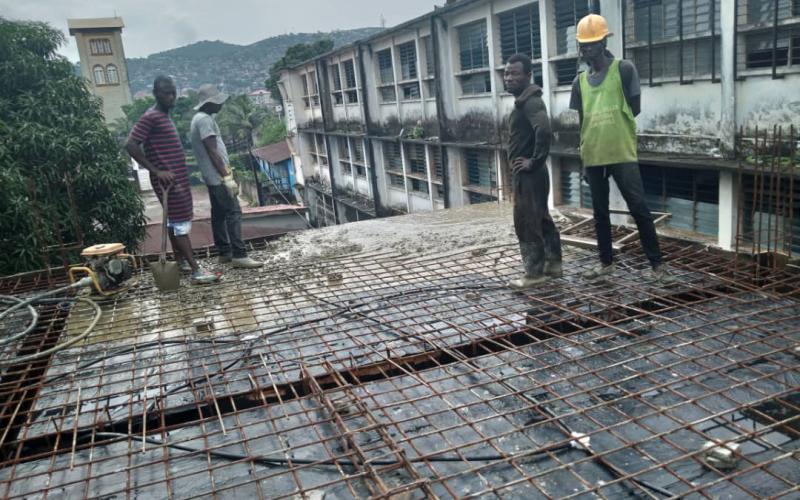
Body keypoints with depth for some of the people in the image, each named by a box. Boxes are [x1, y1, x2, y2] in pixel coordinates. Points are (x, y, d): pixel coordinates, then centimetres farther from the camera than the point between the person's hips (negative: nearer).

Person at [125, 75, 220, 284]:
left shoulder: (164, 116, 16)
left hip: (178, 178, 10)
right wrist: (156, 171, -22)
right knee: (180, 223, -10)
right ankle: (196, 271, -10)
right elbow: (131, 145, -21)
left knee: (175, 221, 15)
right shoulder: (151, 117, -14)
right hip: (168, 180, -10)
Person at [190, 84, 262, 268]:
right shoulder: (205, 119, -16)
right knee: (233, 212, -12)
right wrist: (227, 177, -22)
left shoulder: (201, 118, 16)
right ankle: (239, 255, -14)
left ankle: (225, 253, 17)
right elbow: (212, 152, -21)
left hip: (212, 176, 11)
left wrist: (225, 173, 21)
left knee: (219, 213, 12)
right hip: (218, 176, -11)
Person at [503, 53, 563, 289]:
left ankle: (534, 273, 3)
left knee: (527, 223, -4)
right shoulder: (523, 100, 15)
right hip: (526, 173, 10)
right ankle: (553, 264, 24)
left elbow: (544, 131, -32)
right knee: (542, 220, 15)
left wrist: (535, 161, -23)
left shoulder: (530, 101, -16)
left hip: (529, 174, -10)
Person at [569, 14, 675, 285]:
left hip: (622, 154, -4)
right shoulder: (580, 81, 10)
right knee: (600, 211, 11)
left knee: (639, 208, -3)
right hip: (592, 156, 5)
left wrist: (610, 122, 3)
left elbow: (634, 108, -3)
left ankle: (657, 264, 3)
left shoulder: (624, 69, -2)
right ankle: (606, 262, 23)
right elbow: (579, 121, 12)